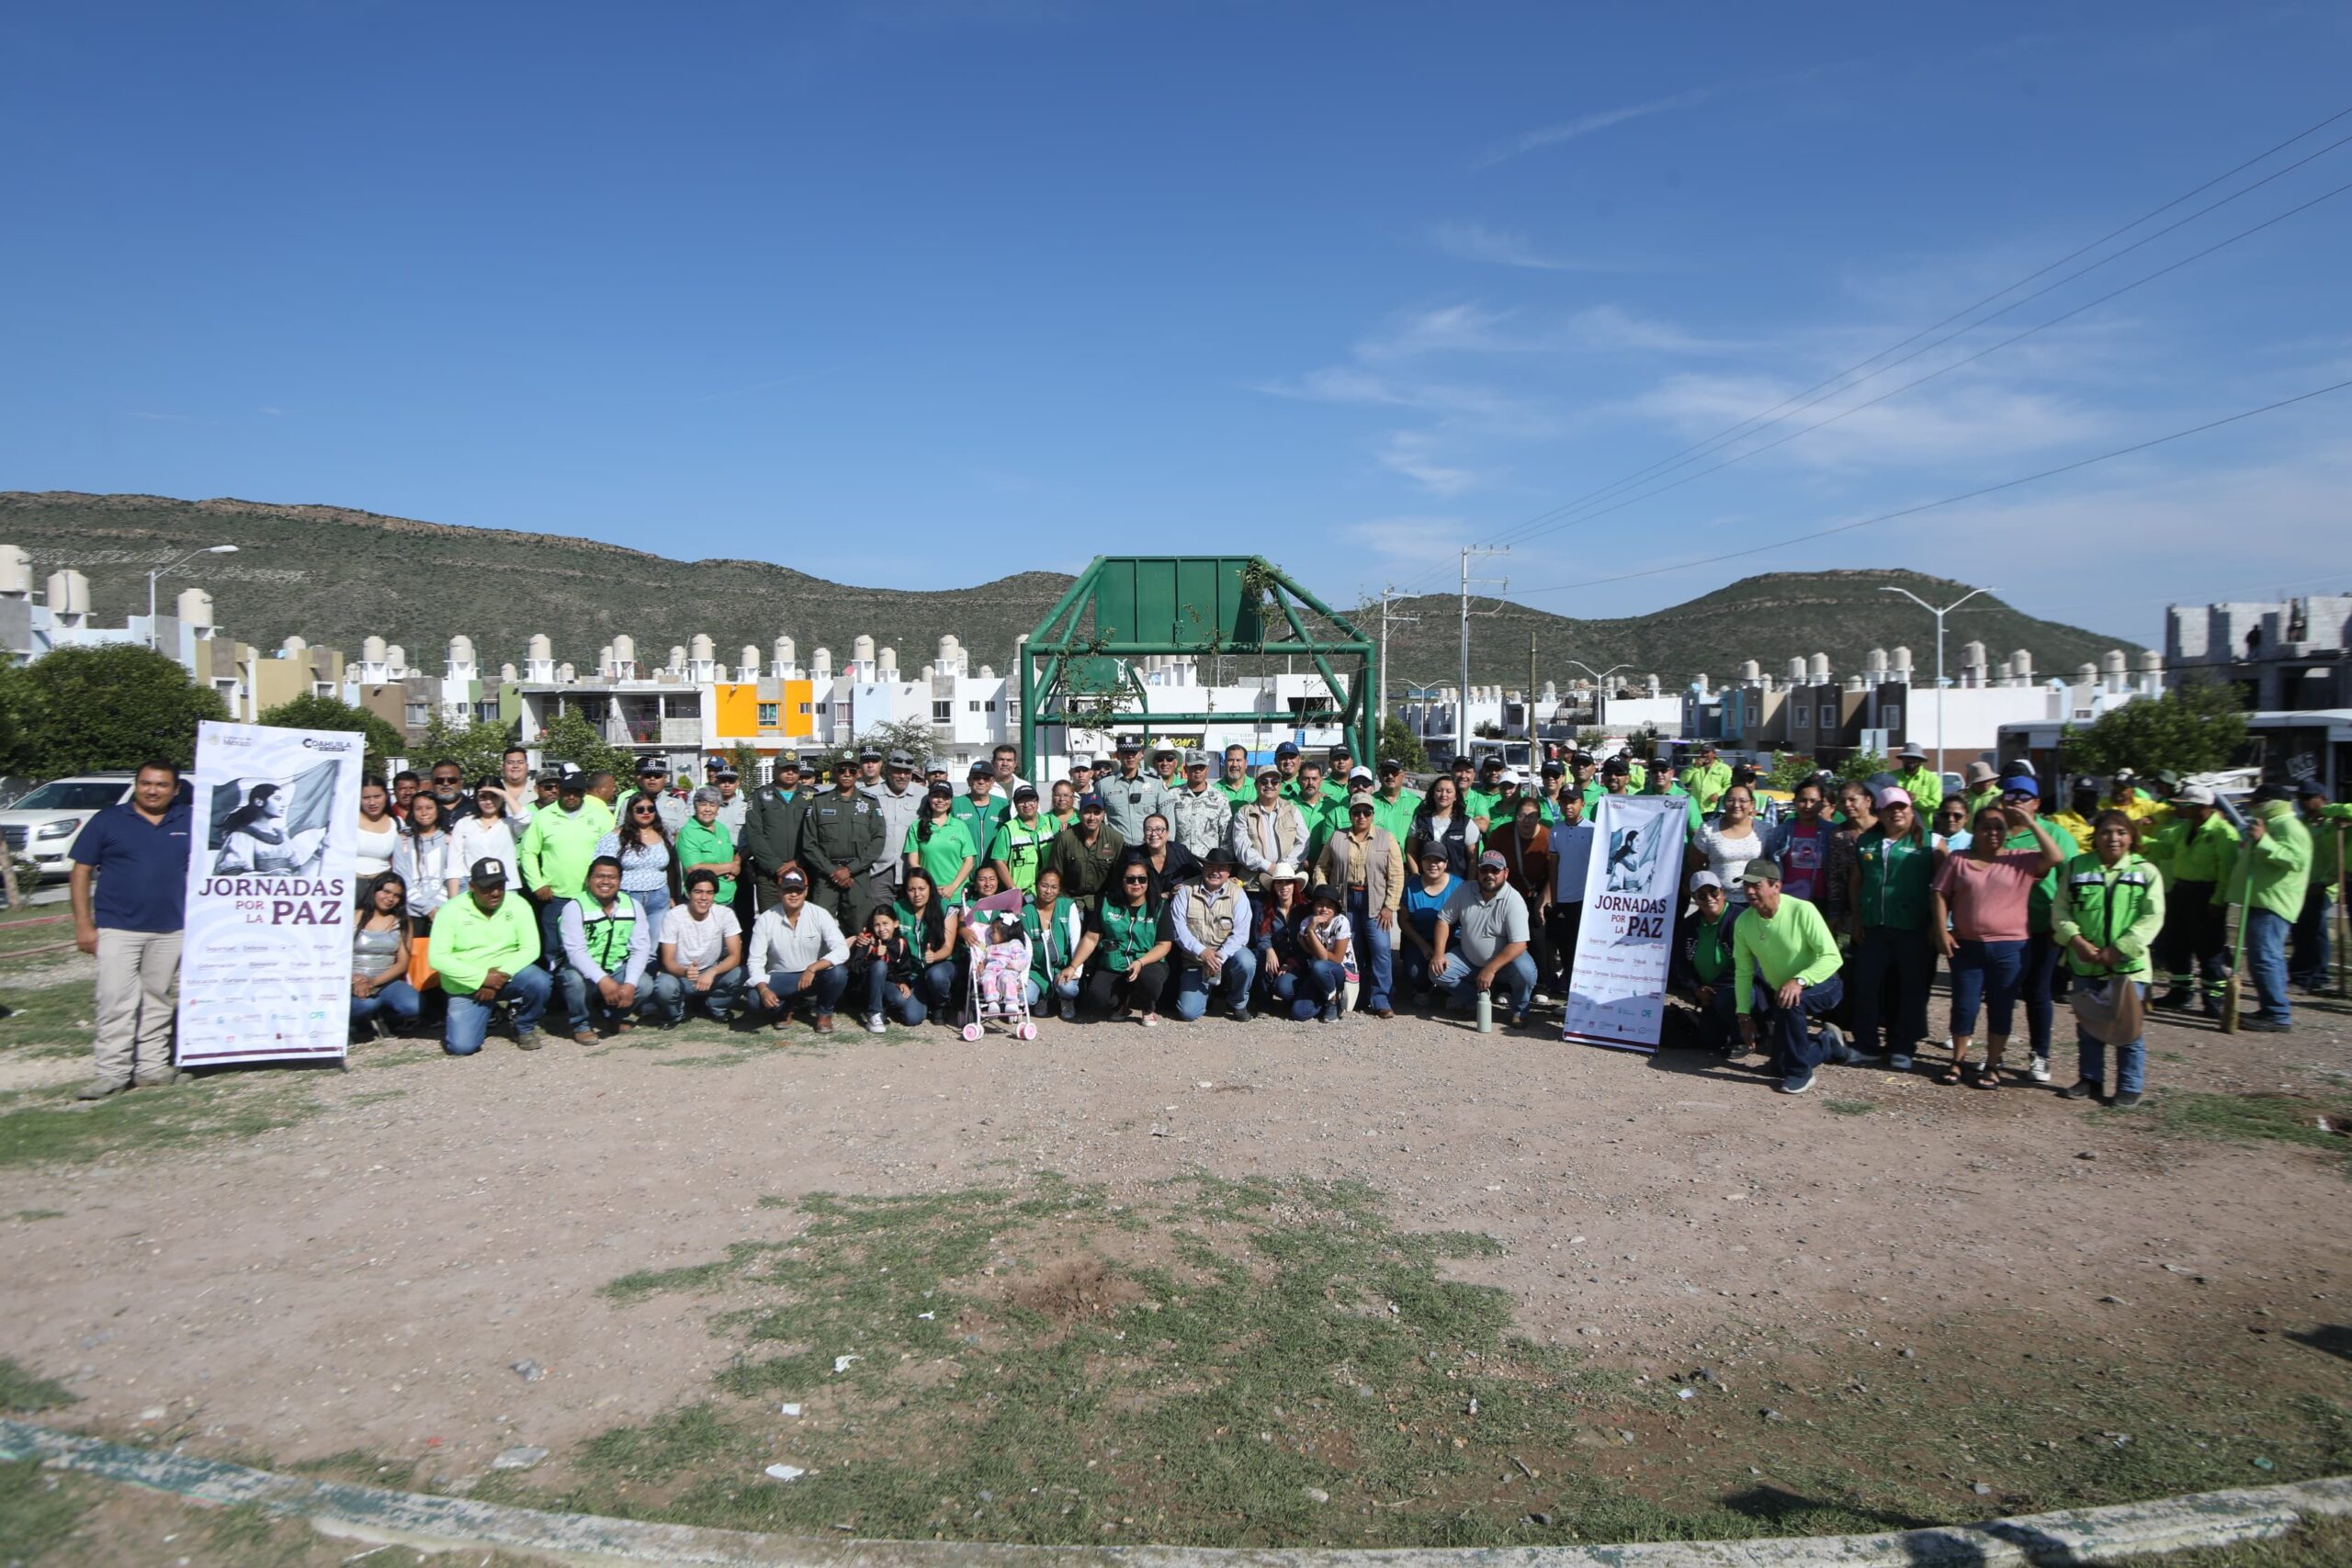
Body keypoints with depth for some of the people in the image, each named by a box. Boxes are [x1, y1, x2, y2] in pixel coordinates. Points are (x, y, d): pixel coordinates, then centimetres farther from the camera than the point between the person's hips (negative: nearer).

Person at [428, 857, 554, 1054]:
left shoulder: (517, 905, -7)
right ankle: (484, 1014, 19)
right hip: (467, 987, 0)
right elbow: (437, 957, -15)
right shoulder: (452, 910, -10)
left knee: (540, 982, -31)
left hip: (509, 975, 1)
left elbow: (531, 948, -10)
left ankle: (525, 1026, 1)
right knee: (461, 1046, -16)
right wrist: (482, 978, -23)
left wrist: (503, 975, -26)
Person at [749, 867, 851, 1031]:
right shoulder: (765, 920, -10)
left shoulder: (820, 915, -13)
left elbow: (842, 951, -21)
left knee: (838, 973, -32)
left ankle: (824, 1013, 1)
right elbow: (756, 961, -11)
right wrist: (763, 989, -30)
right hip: (781, 978, 1)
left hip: (815, 976, -1)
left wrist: (812, 969, -35)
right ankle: (783, 1009, 10)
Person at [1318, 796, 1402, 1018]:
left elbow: (1396, 875, -2)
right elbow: (1322, 869, 8)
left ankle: (1379, 1001, -4)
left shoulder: (1386, 839, 2)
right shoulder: (1337, 839, 8)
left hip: (1374, 903, -2)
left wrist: (1389, 907, -8)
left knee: (1381, 949, -11)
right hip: (1344, 901, 2)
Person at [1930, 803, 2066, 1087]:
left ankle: (1992, 1066, 19)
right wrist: (1942, 930, -7)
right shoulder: (1958, 861, 6)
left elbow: (2056, 857, -11)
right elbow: (1939, 895, 4)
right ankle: (1958, 1062, 20)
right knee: (1964, 1007, 6)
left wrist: (2031, 823, -12)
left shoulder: (2021, 861, 4)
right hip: (1966, 946, 1)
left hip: (2009, 948, 0)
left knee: (2001, 1009, 7)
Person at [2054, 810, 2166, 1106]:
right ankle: (2090, 1079, 27)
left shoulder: (2145, 872, -1)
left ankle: (2130, 1087, 14)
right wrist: (2077, 941, -13)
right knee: (2088, 1025, 13)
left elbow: (2152, 917, -7)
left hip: (2128, 964, -2)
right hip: (2086, 963, 2)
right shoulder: (2077, 868, 4)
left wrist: (2118, 949, -14)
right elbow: (2061, 910, 3)